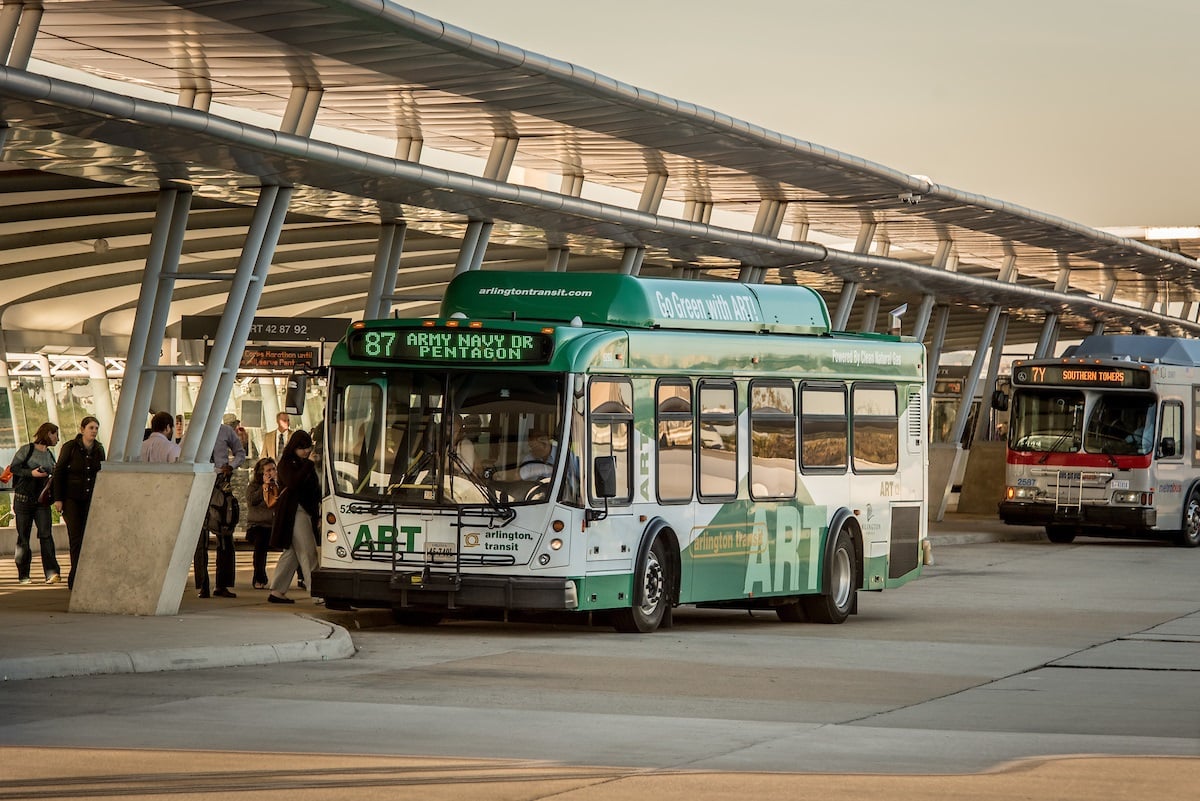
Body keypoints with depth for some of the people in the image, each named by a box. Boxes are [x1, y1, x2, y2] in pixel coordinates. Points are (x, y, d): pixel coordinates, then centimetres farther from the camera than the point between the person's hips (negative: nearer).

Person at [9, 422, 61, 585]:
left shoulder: (49, 456, 14)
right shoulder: (27, 450, -4)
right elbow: (13, 468, -7)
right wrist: (31, 473, -17)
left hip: (42, 500, 4)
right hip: (23, 498, -4)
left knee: (46, 534, -12)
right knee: (23, 537, 1)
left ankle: (51, 573, -20)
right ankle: (23, 575, 10)